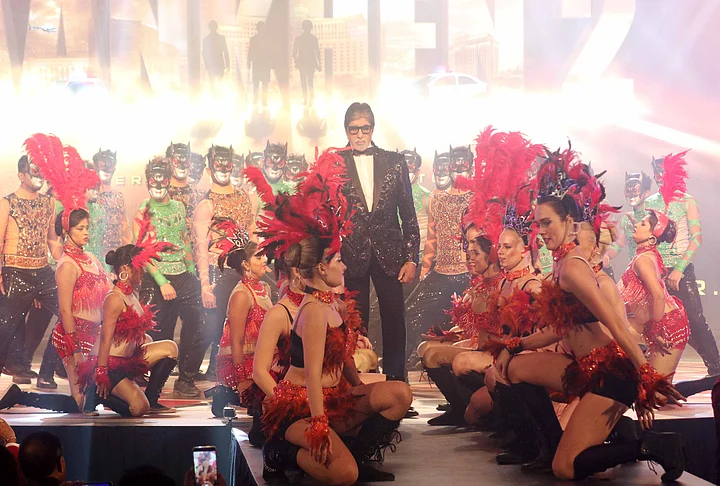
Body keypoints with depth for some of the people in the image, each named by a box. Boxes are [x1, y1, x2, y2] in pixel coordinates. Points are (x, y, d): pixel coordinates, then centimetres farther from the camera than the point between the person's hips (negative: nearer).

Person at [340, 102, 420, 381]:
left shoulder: (394, 162, 8)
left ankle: (396, 384, 11)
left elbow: (408, 214, 8)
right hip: (351, 255, -1)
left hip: (389, 254, 1)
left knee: (394, 323, 2)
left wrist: (411, 258, 2)